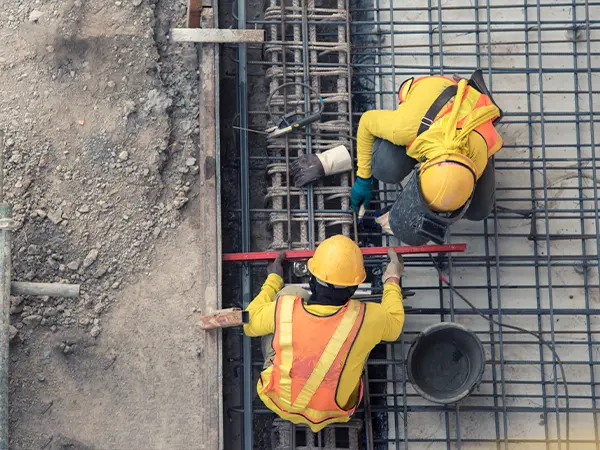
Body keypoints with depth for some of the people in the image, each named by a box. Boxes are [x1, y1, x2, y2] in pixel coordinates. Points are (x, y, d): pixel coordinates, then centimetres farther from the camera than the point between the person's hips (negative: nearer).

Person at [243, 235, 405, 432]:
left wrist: (273, 280, 8)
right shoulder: (365, 319, -30)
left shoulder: (284, 309, -30)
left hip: (278, 401, 0)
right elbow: (393, 325, -4)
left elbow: (250, 323, -5)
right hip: (332, 412, 0)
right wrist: (392, 280, 12)